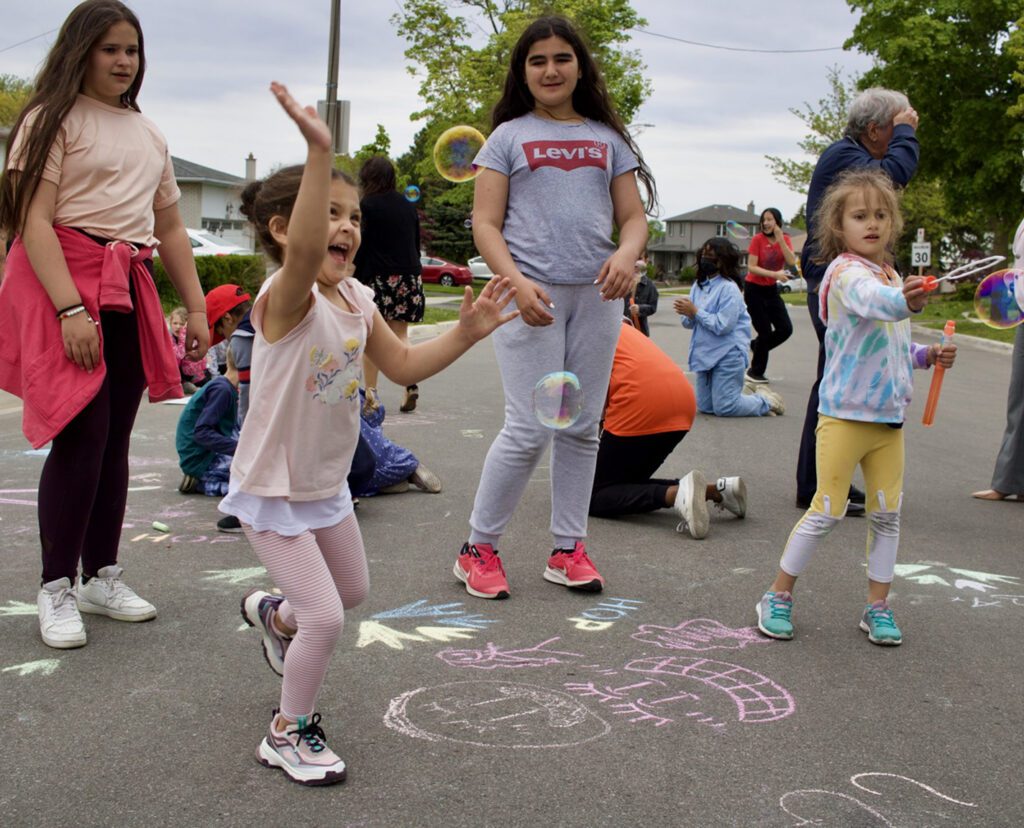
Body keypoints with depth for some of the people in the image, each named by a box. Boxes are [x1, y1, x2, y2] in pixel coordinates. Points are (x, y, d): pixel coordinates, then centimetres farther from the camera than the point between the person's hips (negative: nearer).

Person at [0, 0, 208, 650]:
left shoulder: (148, 133, 20)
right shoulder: (54, 120, -1)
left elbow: (171, 229, 22)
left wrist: (196, 308, 15)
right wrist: (70, 309, -22)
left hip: (131, 292, 7)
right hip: (65, 285, -6)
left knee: (116, 437, 7)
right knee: (83, 433, -13)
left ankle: (102, 577, 17)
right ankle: (57, 589, -2)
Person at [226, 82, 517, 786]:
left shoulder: (357, 299, -2)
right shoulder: (286, 299, -27)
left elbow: (404, 365, 5)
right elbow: (302, 252, -50)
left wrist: (464, 333, -9)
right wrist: (320, 154, -62)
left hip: (328, 483, 8)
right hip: (272, 490, -8)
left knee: (353, 591, 25)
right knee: (326, 618, -11)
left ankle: (273, 614, 56)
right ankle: (290, 732, 13)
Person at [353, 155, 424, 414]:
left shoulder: (367, 206, -7)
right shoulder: (408, 206, 9)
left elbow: (361, 248, -10)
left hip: (378, 278, -5)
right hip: (409, 277, 5)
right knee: (400, 334, 9)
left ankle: (370, 391, 4)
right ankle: (411, 384, -7)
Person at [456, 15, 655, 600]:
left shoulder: (607, 139, 15)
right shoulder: (509, 137, 7)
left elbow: (634, 217, 12)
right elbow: (486, 224, 0)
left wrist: (626, 253, -12)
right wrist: (517, 282, -16)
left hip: (597, 295, 4)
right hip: (532, 295, -3)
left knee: (582, 427, 7)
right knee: (530, 431, -8)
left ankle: (569, 550, 17)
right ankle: (479, 548, 6)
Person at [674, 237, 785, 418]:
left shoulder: (729, 288, -14)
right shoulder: (699, 285, 8)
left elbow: (722, 326, -21)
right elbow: (689, 324, 9)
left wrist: (695, 311, -20)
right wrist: (687, 314, -14)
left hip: (728, 354, -8)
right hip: (706, 353, 8)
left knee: (724, 408, -9)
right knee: (704, 407, 11)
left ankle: (767, 401, 16)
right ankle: (758, 396, 31)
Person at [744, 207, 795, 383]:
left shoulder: (785, 239, -1)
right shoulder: (758, 239, -12)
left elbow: (792, 262, -17)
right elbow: (751, 267, -18)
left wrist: (780, 239, -24)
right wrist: (775, 274, -28)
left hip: (771, 290, 5)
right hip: (754, 289, -5)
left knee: (786, 329, -2)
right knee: (765, 332, -5)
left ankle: (756, 346, 24)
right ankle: (755, 372, 11)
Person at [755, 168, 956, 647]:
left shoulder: (893, 277, 13)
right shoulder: (846, 272, -14)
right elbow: (873, 301, -39)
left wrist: (926, 356, 7)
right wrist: (906, 301, -59)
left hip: (890, 417, 7)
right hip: (845, 414, -7)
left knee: (887, 513, 9)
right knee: (827, 511, -3)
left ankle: (877, 605, 21)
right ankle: (778, 597, 11)